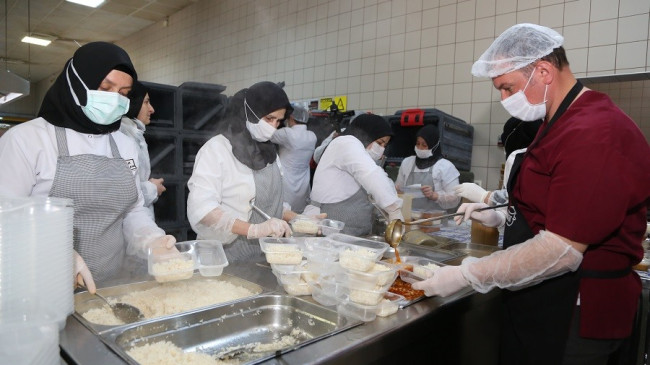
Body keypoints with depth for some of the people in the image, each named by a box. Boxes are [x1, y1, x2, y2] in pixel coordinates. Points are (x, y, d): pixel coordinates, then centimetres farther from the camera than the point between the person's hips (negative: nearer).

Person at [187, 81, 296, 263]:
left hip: (264, 256, 6)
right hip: (227, 256, -6)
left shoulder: (269, 150, 8)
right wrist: (254, 229, -32)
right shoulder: (217, 148, -12)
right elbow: (201, 207, -23)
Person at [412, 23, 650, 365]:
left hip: (570, 318, -9)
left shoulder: (595, 134, -24)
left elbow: (562, 252, -27)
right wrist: (502, 217, 5)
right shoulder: (561, 122, 11)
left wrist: (466, 275, -21)